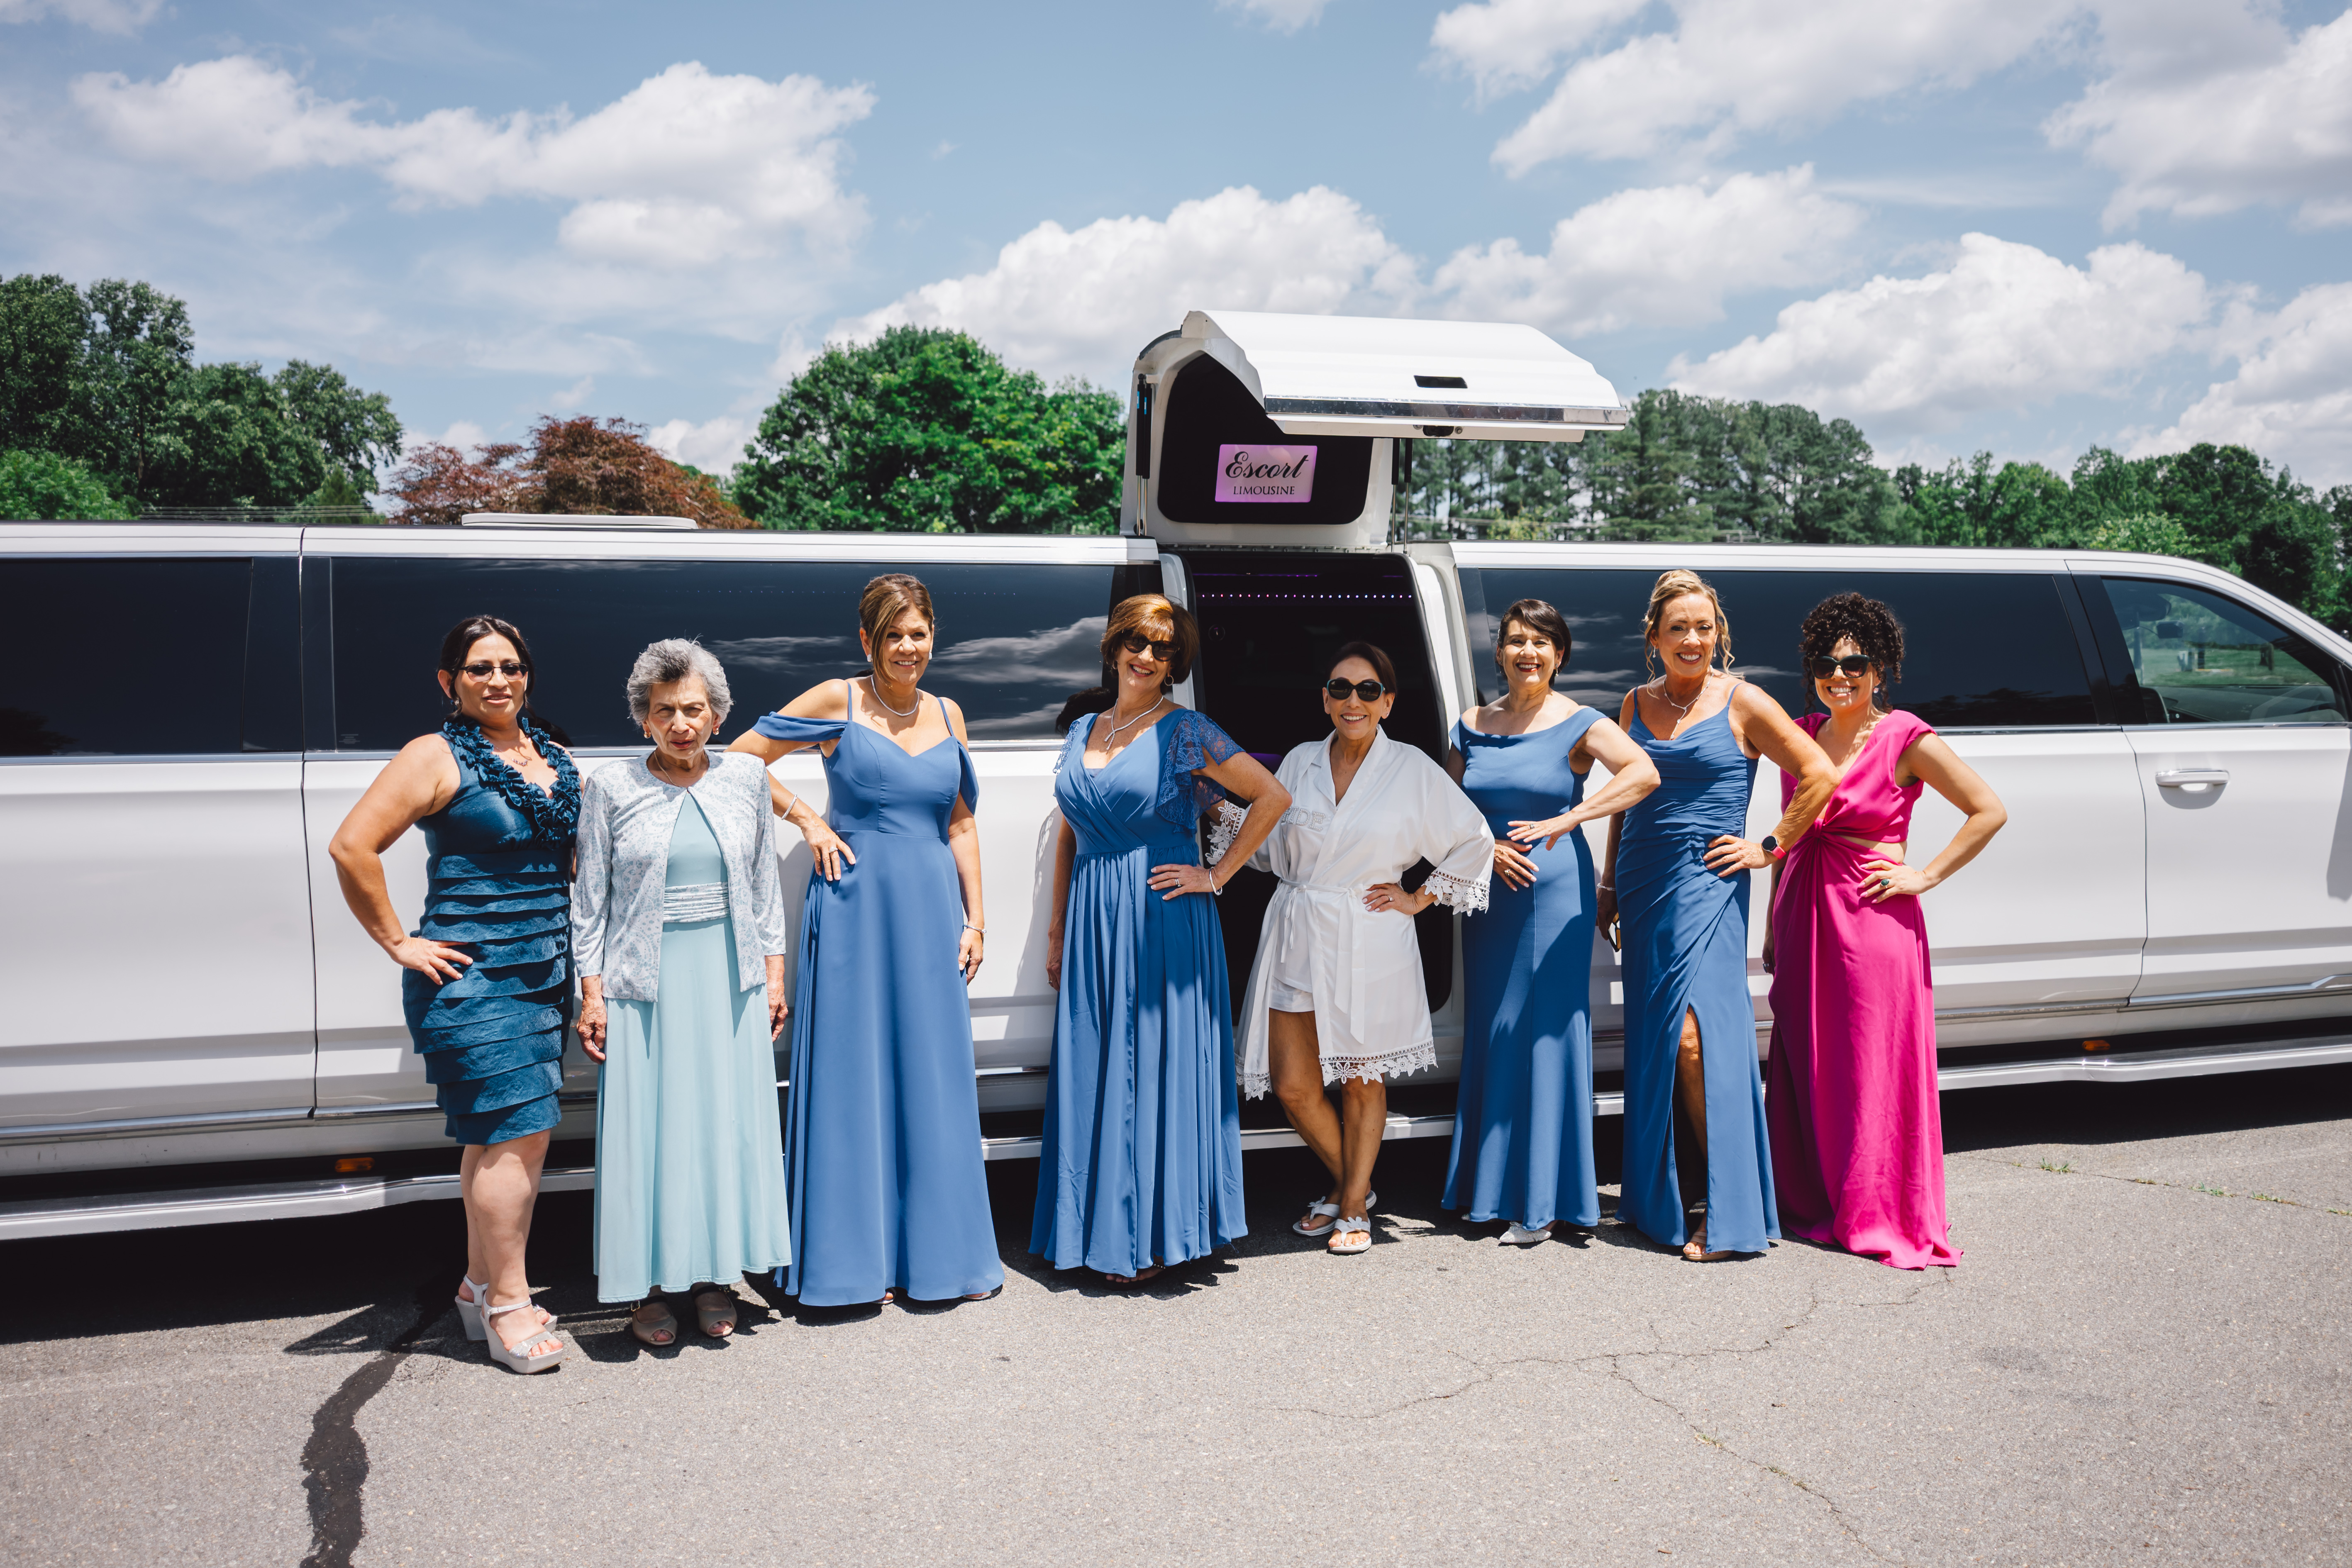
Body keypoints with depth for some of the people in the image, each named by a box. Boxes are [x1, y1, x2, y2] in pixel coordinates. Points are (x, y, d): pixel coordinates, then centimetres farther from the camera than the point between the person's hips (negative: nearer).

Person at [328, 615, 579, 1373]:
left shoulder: (549, 756, 13)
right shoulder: (437, 757, -7)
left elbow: (565, 855, 27)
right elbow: (352, 847, -14)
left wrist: (574, 962, 17)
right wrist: (399, 943, -12)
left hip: (544, 973, 7)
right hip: (472, 976, -6)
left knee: (498, 1140, 12)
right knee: (516, 1133, -8)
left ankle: (481, 1284, 24)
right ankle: (507, 1303, 3)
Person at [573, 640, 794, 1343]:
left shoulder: (745, 777, 4)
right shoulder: (612, 788, -2)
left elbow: (766, 884, 10)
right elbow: (590, 898, 1)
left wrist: (775, 971, 7)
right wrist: (591, 992, -3)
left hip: (729, 979, 2)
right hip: (644, 983, -2)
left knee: (728, 1123, 6)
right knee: (646, 1127, 1)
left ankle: (713, 1275, 20)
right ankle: (649, 1286, 14)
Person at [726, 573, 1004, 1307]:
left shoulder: (947, 714, 11)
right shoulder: (837, 702, -2)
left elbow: (961, 823, 14)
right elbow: (740, 759, 2)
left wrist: (974, 918, 9)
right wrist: (808, 820, -6)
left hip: (932, 911, 4)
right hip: (855, 907, -4)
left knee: (935, 1078, 8)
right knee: (854, 1075, 1)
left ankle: (938, 1250, 20)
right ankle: (855, 1258, 12)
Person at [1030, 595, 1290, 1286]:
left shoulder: (1184, 732, -5)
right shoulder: (1083, 730, 12)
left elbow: (1273, 796, -6)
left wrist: (1218, 875, -7)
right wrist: (1057, 930, 16)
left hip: (1163, 920, -6)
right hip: (1092, 921, 6)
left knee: (1156, 1067, -1)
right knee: (1093, 1070, 7)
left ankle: (1151, 1236, 8)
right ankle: (1100, 1230, 17)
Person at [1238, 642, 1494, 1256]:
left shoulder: (1412, 770, -1)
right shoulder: (1300, 763, 6)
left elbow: (1474, 842, 7)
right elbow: (1268, 844, 15)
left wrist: (1422, 898, 4)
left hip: (1369, 945, -2)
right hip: (1297, 936, 3)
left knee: (1362, 1081, 7)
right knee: (1293, 1086, 2)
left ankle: (1352, 1208, 23)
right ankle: (1349, 1184, 26)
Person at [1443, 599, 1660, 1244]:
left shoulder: (1579, 724, -4)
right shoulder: (1472, 726, 9)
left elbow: (1644, 773, -20)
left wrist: (1564, 822, -24)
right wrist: (1486, 848, -8)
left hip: (1555, 888, -5)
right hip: (1489, 891, 5)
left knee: (1547, 1031, -2)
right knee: (1490, 1032, 9)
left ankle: (1545, 1201, 6)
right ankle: (1490, 1187, 20)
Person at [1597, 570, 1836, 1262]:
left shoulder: (1741, 704, -3)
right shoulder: (1638, 703, 11)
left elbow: (1820, 775, -3)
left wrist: (1770, 847, -4)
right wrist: (1609, 884, 17)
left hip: (1706, 885, -5)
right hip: (1643, 888, 5)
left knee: (1695, 1035, -14)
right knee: (1651, 1040, 8)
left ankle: (1732, 1211, -8)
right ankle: (1658, 1200, 19)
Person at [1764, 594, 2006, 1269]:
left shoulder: (1907, 739, -5)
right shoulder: (1802, 735, 10)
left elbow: (1989, 811, -4)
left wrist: (1925, 877, -8)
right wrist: (1774, 928, 14)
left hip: (1873, 917, -5)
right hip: (1804, 913, 5)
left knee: (1875, 1068, 0)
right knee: (1804, 1065, 10)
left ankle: (1883, 1218, 11)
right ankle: (1812, 1204, 23)